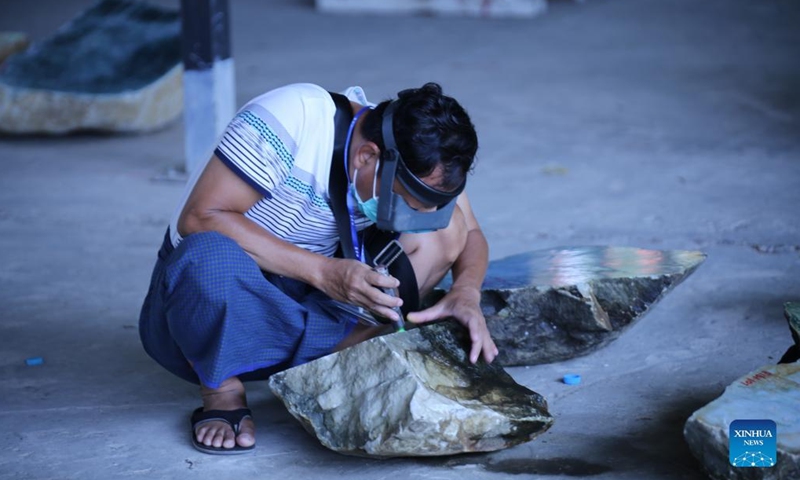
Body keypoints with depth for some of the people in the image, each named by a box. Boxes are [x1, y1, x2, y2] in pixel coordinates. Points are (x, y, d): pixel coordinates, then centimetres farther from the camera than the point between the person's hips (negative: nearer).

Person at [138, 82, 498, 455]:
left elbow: (469, 234, 0)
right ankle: (222, 390, -16)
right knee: (210, 254, -41)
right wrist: (323, 271, -35)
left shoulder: (416, 163, -8)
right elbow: (199, 218, -28)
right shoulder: (292, 119, -25)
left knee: (444, 228, -12)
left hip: (302, 298, 5)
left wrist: (466, 294, -23)